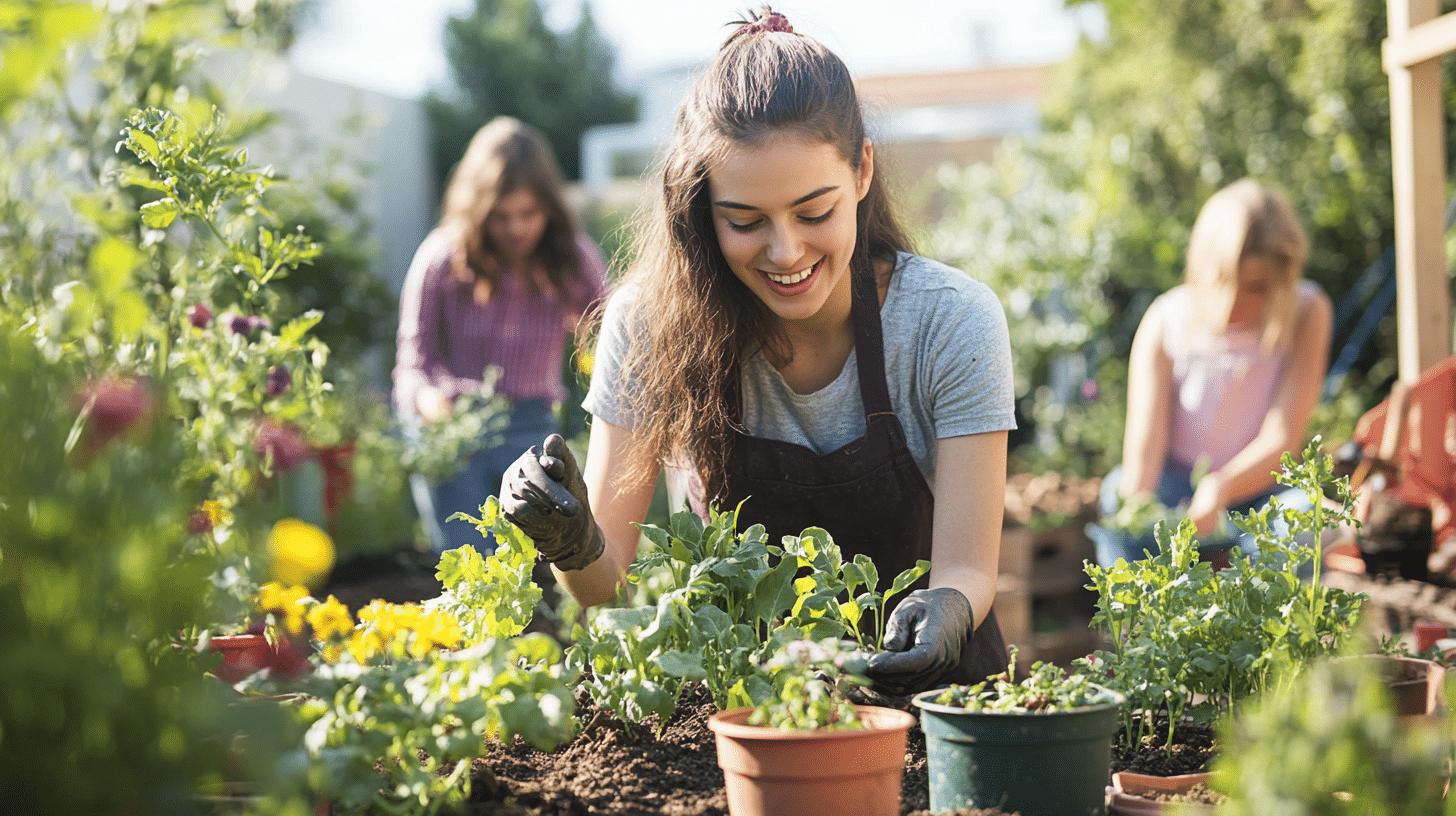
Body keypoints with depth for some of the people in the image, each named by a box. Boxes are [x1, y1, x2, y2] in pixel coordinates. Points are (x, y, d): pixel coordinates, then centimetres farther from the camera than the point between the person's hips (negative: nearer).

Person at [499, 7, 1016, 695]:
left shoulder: (952, 324, -15)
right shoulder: (650, 322, -12)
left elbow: (967, 571, -15)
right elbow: (609, 582, -9)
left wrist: (945, 611, -37)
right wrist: (574, 543, -31)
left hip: (926, 691, 1)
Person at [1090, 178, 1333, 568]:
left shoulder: (1306, 313, -8)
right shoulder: (1165, 320, -7)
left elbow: (1282, 438, -14)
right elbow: (1145, 442, -18)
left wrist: (1220, 490, -35)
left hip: (1258, 489, 0)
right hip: (1177, 484, 0)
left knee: (1302, 512, -34)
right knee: (1118, 488, -32)